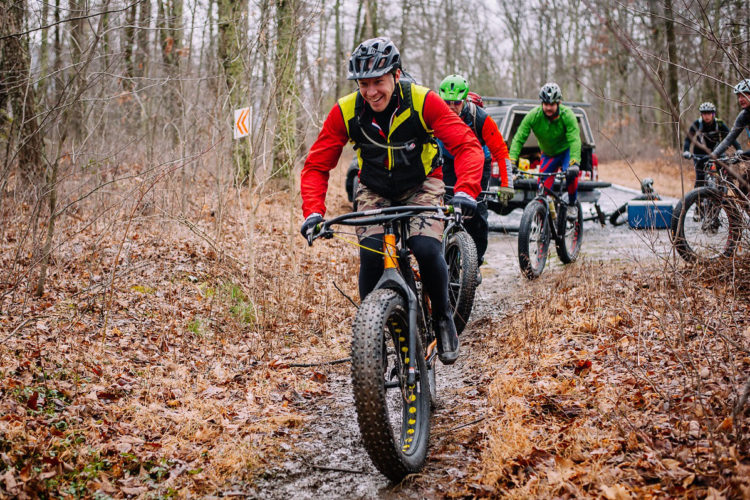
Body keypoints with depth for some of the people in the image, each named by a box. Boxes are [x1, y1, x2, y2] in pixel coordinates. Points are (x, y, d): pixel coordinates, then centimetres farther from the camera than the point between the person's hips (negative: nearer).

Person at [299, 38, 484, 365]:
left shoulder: (423, 102, -24)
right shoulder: (345, 112, -18)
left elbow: (467, 145, -28)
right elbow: (317, 165, -14)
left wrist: (465, 190, -46)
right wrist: (313, 212, -31)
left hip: (421, 185, -1)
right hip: (375, 190, 2)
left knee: (426, 249, -26)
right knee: (371, 257, -22)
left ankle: (443, 318, 2)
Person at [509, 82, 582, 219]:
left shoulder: (567, 115, -27)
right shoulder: (533, 116, -22)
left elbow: (574, 140, -36)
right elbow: (519, 139, -23)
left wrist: (575, 163, -52)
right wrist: (511, 161, -36)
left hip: (567, 150, -3)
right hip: (548, 154, 3)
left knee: (571, 173, -31)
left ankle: (572, 205, -8)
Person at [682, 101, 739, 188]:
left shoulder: (719, 124, -12)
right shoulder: (697, 124, -14)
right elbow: (688, 139, -18)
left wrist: (739, 150, -31)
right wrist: (686, 151, -36)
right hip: (699, 155, -1)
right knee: (700, 179, -14)